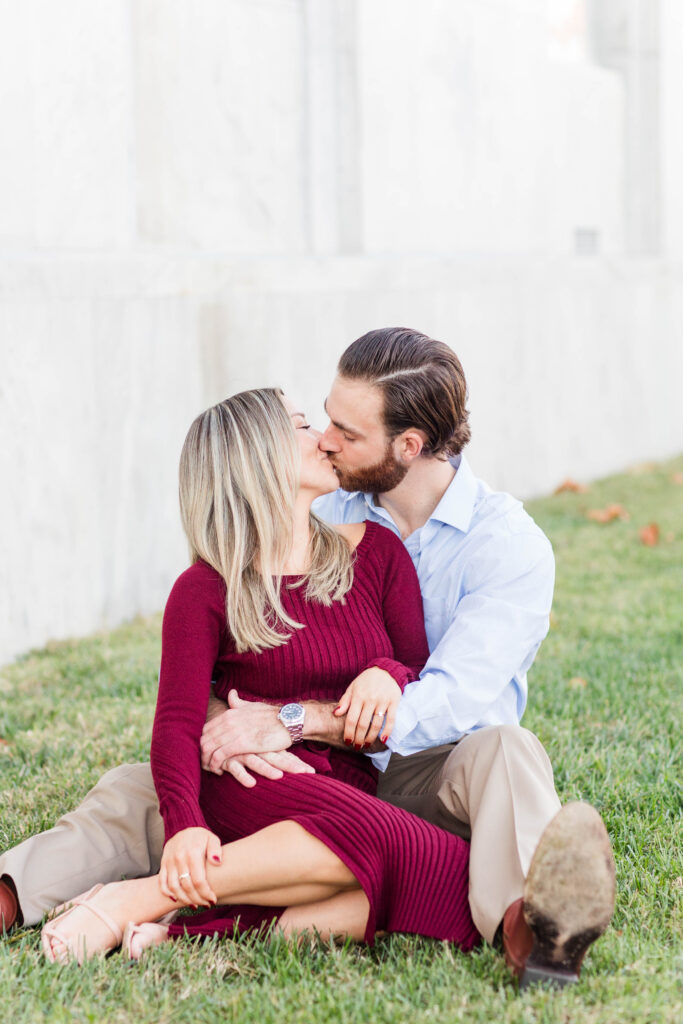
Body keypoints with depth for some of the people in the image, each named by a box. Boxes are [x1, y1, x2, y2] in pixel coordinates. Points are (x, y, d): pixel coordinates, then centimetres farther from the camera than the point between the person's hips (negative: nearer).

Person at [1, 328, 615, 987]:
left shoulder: (510, 544, -8)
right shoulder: (326, 525, 7)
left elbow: (454, 700, -22)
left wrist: (291, 721, -31)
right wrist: (227, 726, -22)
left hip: (433, 782, -4)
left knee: (503, 750, -37)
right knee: (134, 790, -12)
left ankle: (526, 923, -64)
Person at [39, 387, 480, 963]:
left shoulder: (377, 553, 13)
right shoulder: (205, 591, 1)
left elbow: (423, 674, 14)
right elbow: (177, 722, -8)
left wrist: (388, 674, -11)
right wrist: (184, 826, -27)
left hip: (354, 794, 5)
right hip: (252, 788, -5)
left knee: (461, 883, -28)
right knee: (376, 836, -38)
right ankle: (135, 901, -28)